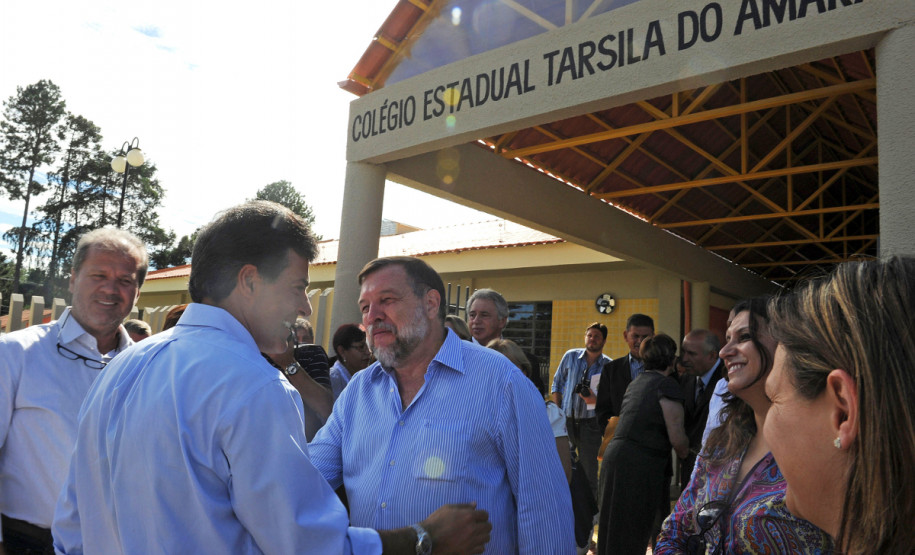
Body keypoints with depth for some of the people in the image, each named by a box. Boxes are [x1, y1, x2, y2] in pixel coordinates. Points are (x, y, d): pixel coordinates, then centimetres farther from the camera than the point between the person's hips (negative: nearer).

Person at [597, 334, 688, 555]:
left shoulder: (637, 381, 16)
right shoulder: (667, 385, -9)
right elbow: (677, 439, -12)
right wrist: (686, 455, 9)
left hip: (615, 456, 8)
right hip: (639, 467, -8)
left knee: (615, 531, 16)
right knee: (631, 536, 1)